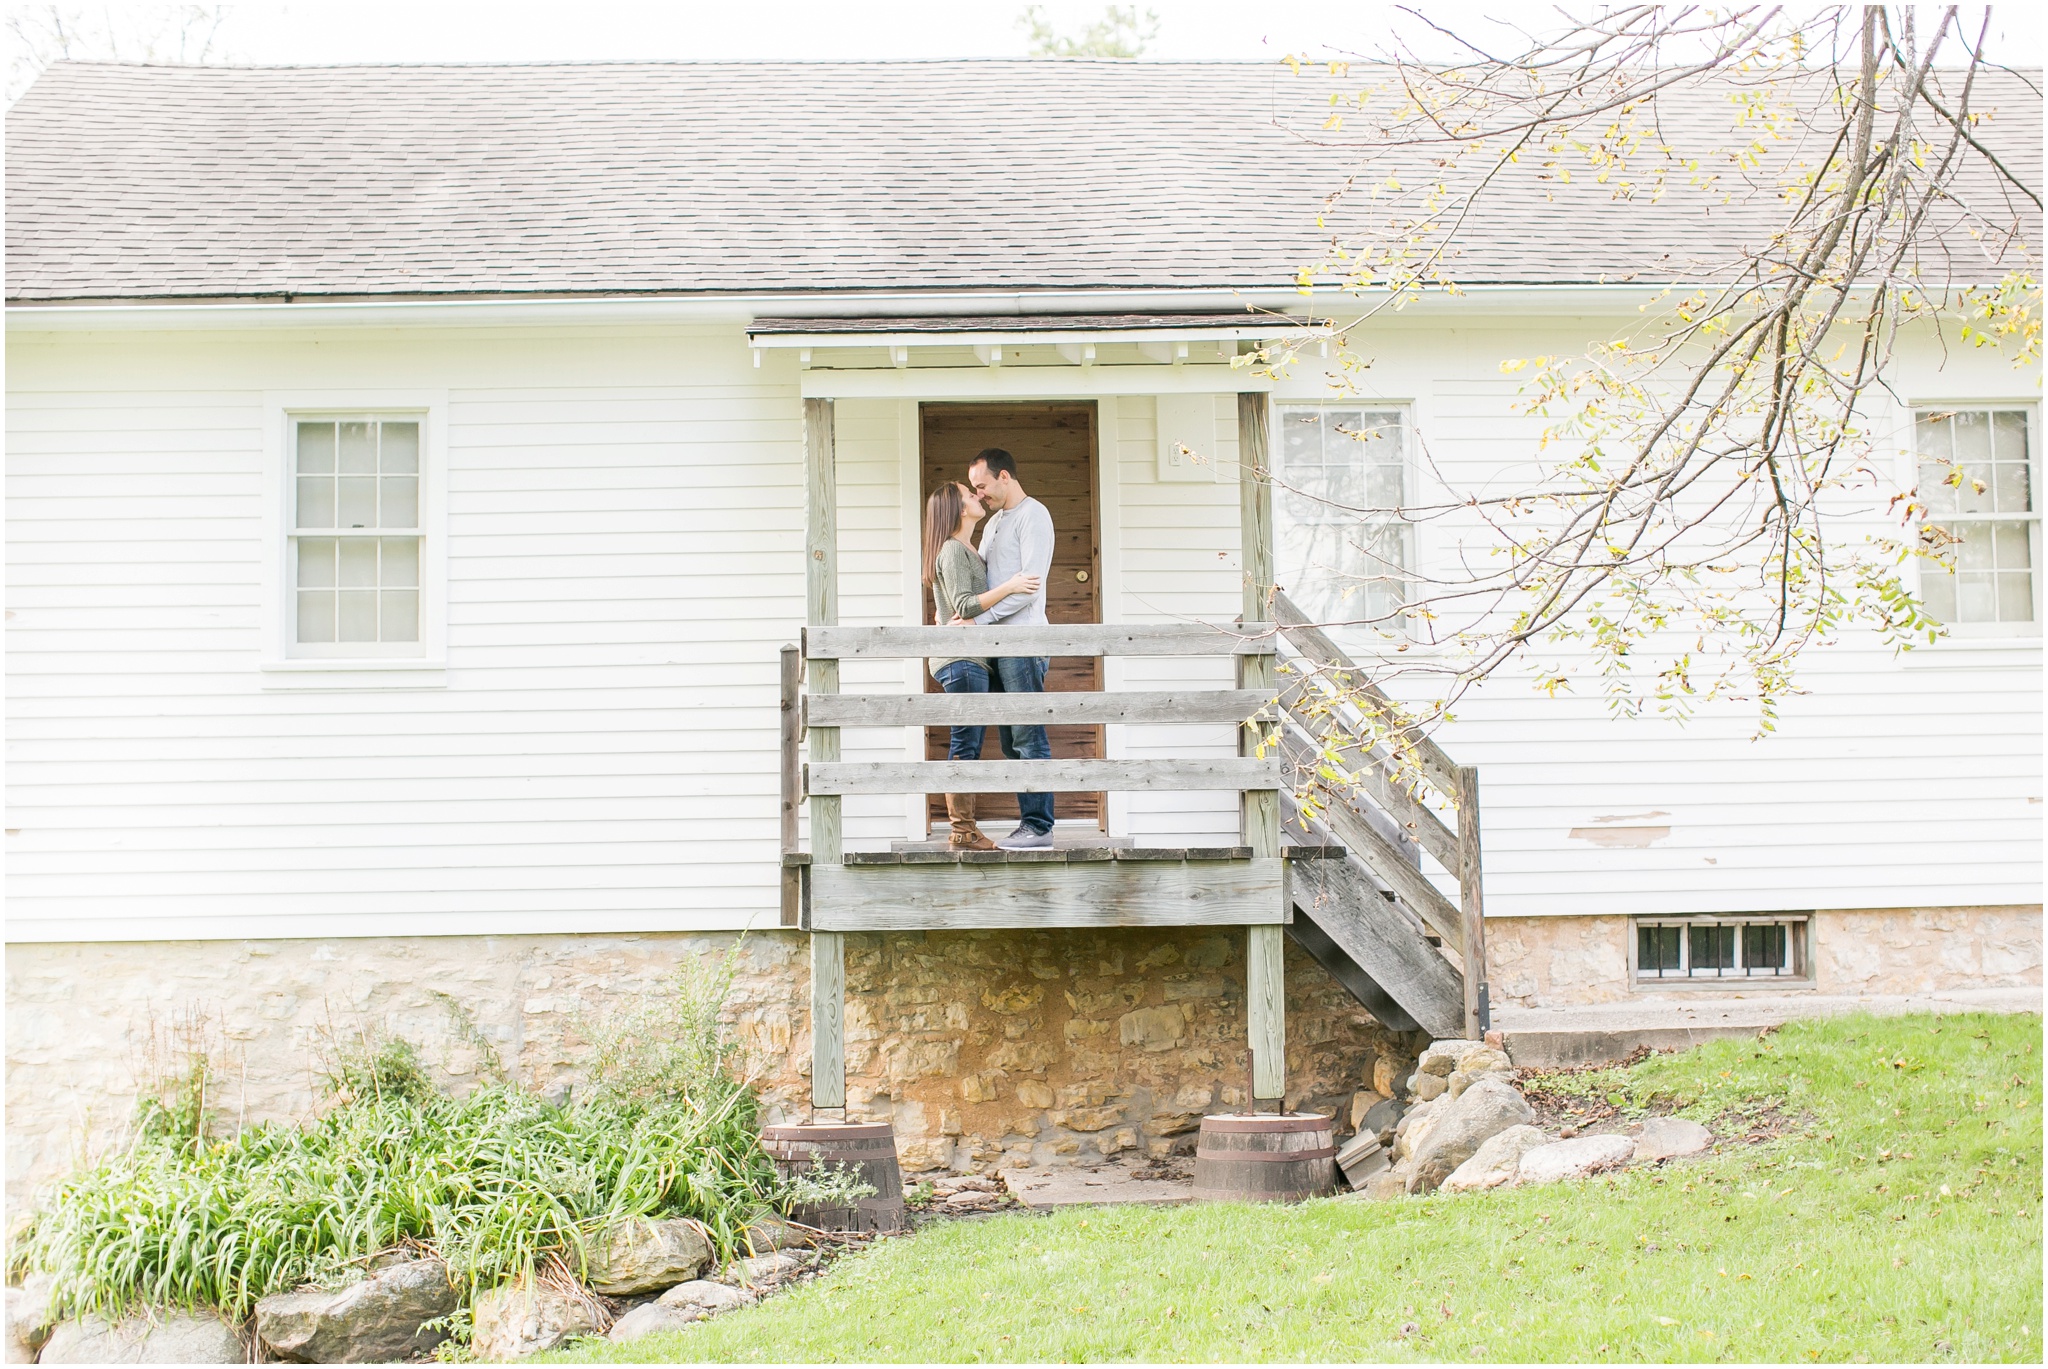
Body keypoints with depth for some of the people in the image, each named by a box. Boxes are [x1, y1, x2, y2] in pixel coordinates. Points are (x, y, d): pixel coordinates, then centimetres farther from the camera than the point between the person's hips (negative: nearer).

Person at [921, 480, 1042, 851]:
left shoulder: (966, 550, 21)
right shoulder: (953, 549, -9)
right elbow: (964, 607, -17)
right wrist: (1010, 586, -18)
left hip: (970, 659, 10)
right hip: (961, 657, -10)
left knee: (969, 745, 9)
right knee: (965, 744, -10)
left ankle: (964, 828, 11)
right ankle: (961, 831, -10)